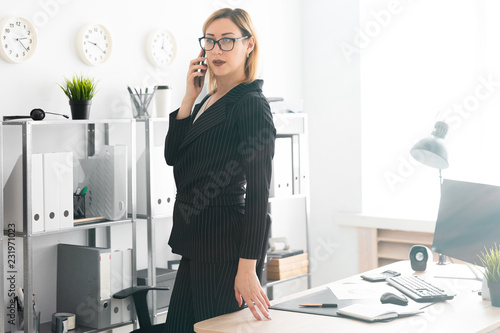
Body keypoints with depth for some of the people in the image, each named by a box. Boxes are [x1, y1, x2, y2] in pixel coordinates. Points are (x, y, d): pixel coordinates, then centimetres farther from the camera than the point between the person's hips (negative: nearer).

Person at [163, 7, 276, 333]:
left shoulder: (252, 105, -12)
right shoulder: (209, 102, 14)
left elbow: (258, 192, -18)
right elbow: (173, 155, 9)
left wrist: (248, 267, -23)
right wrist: (190, 96, 1)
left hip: (226, 249, -9)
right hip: (197, 245, 9)